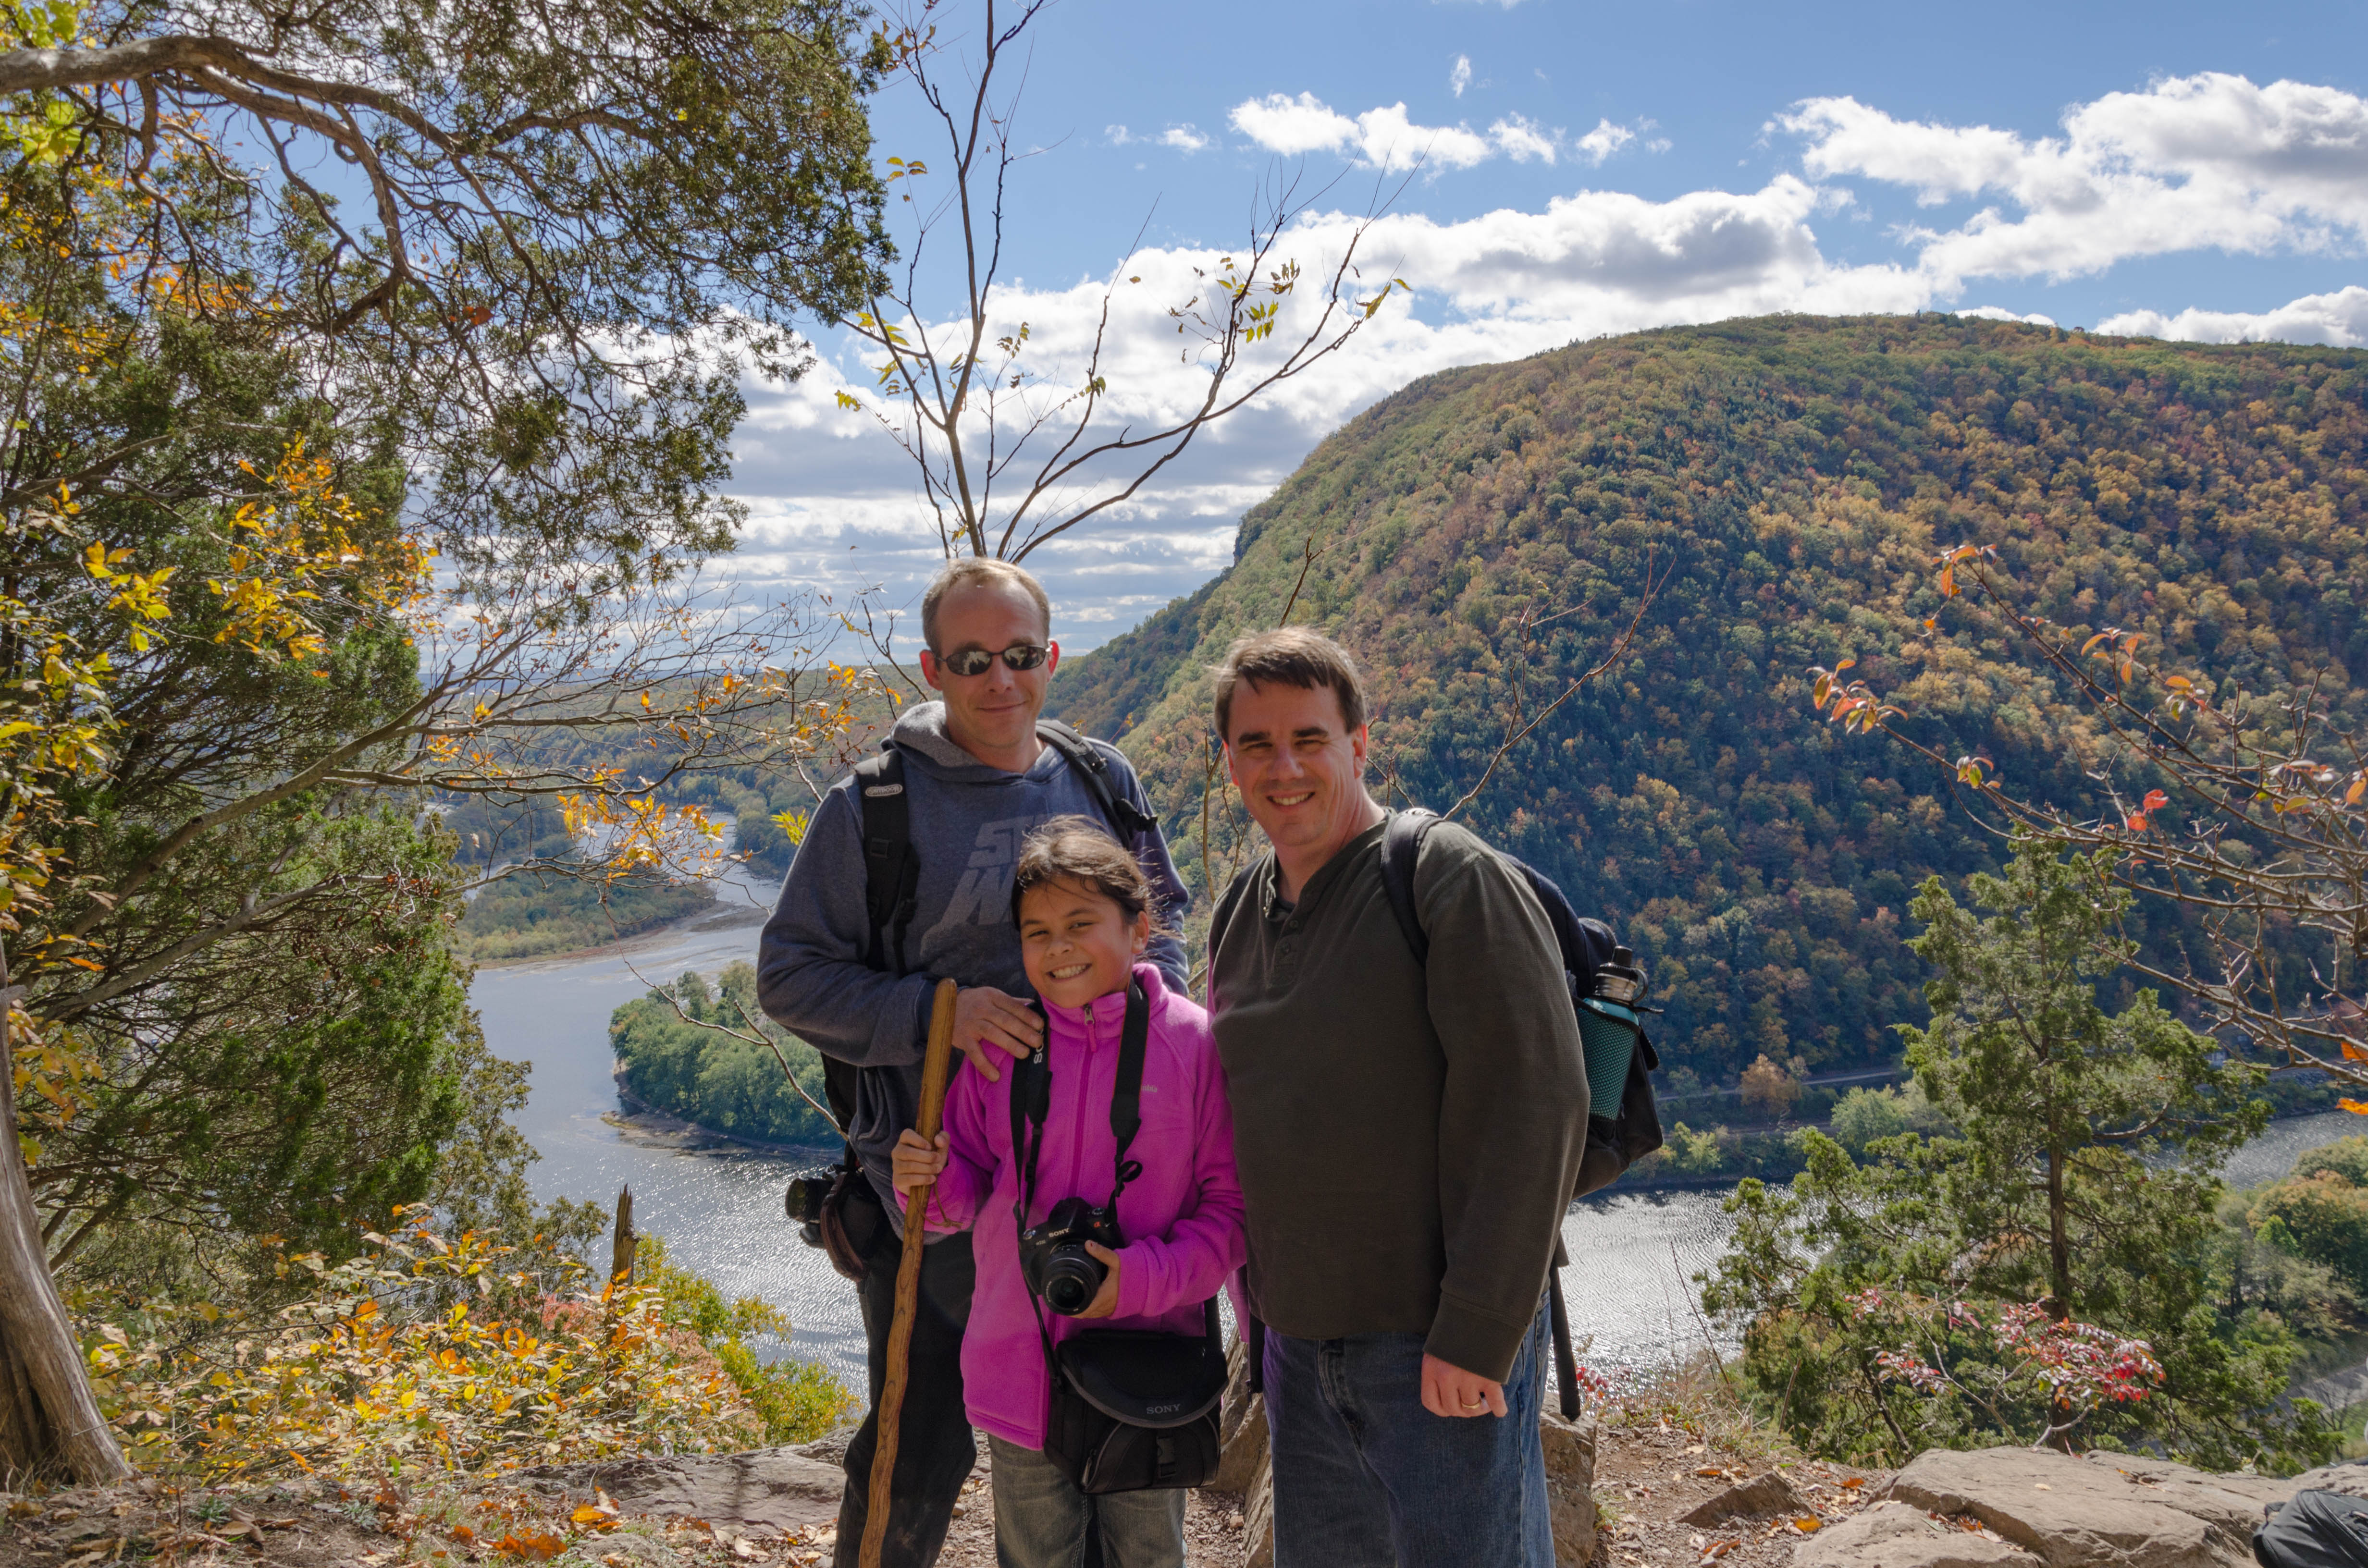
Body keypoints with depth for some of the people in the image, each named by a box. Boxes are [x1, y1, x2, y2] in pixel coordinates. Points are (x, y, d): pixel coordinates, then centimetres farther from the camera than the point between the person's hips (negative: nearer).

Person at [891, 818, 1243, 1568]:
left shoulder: (1195, 1042, -10)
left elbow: (1233, 1203, -9)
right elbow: (973, 1188, 8)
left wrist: (1149, 1276, -21)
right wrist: (935, 1181, -14)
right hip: (1020, 1363, 2)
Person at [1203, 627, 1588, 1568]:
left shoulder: (1453, 880, -12)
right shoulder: (1241, 914, 10)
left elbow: (1534, 1106, -18)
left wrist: (1476, 1332, -20)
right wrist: (1260, 1304, 15)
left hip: (1441, 1345, -7)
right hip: (1298, 1341, 7)